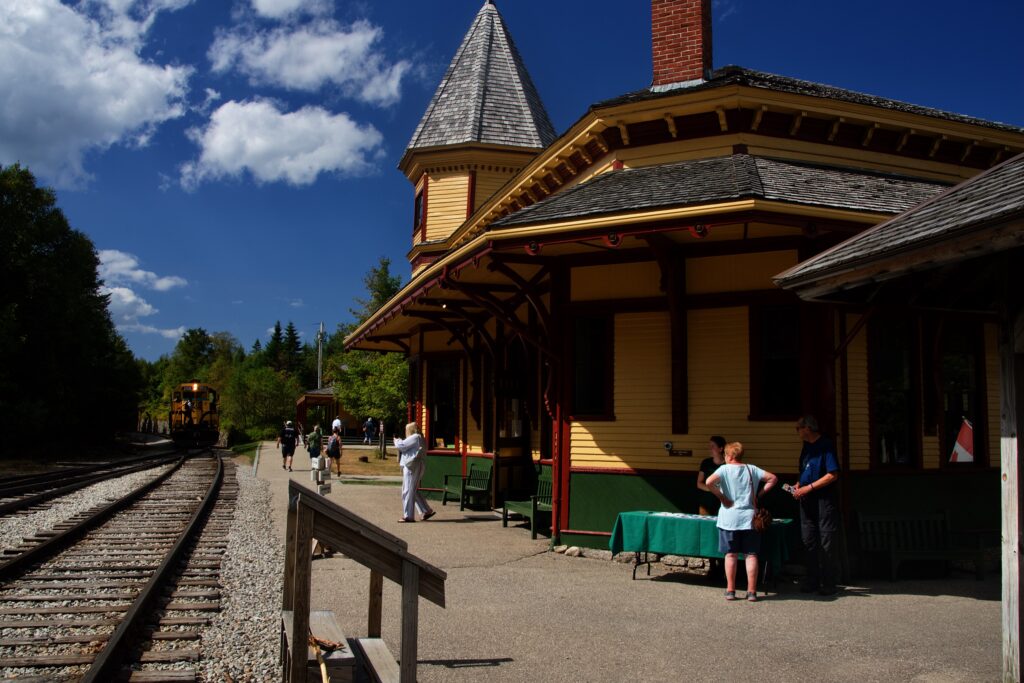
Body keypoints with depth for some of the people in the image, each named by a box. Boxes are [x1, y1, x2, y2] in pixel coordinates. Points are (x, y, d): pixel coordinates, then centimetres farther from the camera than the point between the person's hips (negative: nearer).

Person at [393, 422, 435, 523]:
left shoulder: (415, 438, -12)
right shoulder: (419, 439, 19)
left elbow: (401, 446, -15)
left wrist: (397, 440, 5)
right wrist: (400, 441, 18)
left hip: (412, 466, -10)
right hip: (414, 466, 10)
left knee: (408, 491, -5)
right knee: (414, 491, 17)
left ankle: (408, 516, -2)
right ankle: (427, 511, 17)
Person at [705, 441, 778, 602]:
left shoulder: (724, 469, -3)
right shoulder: (752, 469, 8)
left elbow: (709, 482, -18)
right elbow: (773, 478, 8)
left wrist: (722, 498, -7)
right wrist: (759, 494, 8)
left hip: (729, 518, -2)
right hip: (749, 517, 2)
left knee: (730, 554, 5)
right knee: (751, 554, 5)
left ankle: (730, 590, 9)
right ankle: (752, 591, 5)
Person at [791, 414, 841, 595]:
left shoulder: (826, 445, -13)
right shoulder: (807, 446, 11)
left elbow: (833, 475, -18)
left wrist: (808, 488, -18)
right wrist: (799, 485, 4)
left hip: (824, 498, -8)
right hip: (807, 499, 8)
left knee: (826, 542, -1)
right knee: (809, 540, 10)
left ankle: (828, 583, 6)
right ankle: (812, 580, 18)